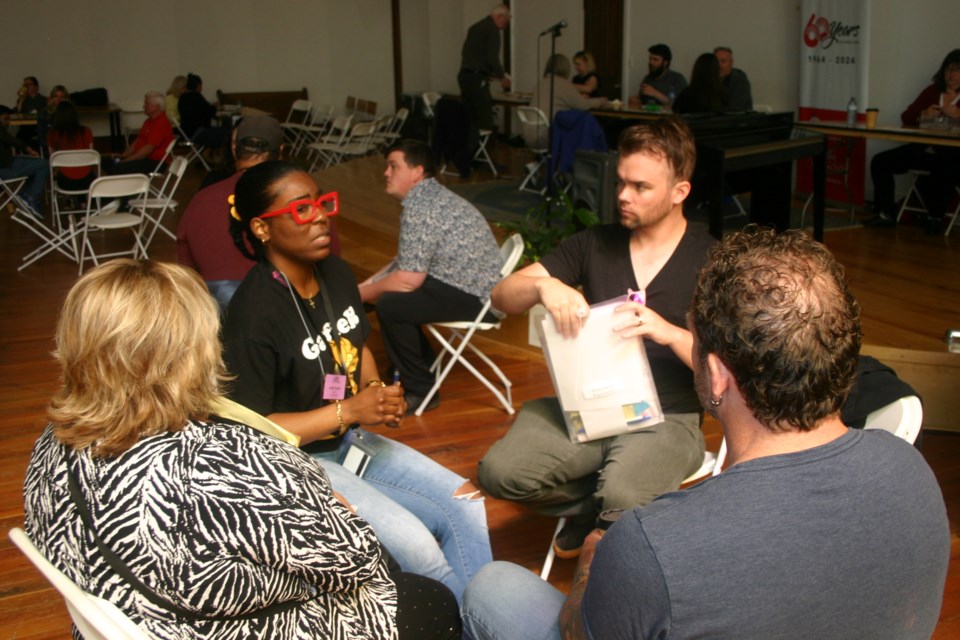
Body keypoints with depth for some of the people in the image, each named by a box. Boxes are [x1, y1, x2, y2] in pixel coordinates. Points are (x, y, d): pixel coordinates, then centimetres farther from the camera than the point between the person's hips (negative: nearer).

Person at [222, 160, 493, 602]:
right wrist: (348, 411, -23)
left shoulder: (335, 274, 1)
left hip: (349, 440, 8)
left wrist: (378, 392, -2)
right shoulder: (254, 313, -23)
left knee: (467, 504, -3)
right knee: (416, 545, -21)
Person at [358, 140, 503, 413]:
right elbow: (407, 262, 18)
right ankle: (422, 366, 27)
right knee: (389, 290, 16)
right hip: (482, 286, 10)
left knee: (390, 304, -20)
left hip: (478, 299, -10)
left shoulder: (418, 206, -19)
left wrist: (362, 294, -6)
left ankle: (420, 391, -4)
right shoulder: (430, 196, 12)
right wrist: (366, 285, 10)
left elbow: (408, 278, -21)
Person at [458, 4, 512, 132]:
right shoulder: (492, 29, -7)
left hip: (464, 75, 9)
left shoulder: (475, 27, 19)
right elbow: (492, 58, -15)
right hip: (477, 78, -9)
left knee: (469, 120, 10)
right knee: (484, 121, -8)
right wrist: (502, 76, 0)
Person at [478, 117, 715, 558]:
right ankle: (595, 505, 8)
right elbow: (502, 296, 6)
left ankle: (598, 505, 5)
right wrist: (544, 286, -17)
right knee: (499, 472, -22)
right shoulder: (595, 244, 10)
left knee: (624, 497, -34)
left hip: (666, 417, -3)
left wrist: (668, 332, -25)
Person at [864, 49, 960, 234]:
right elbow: (906, 117, 12)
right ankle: (885, 213, -7)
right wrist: (923, 115, -8)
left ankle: (935, 217, -13)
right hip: (923, 149, 5)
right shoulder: (932, 91, 17)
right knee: (880, 161, -11)